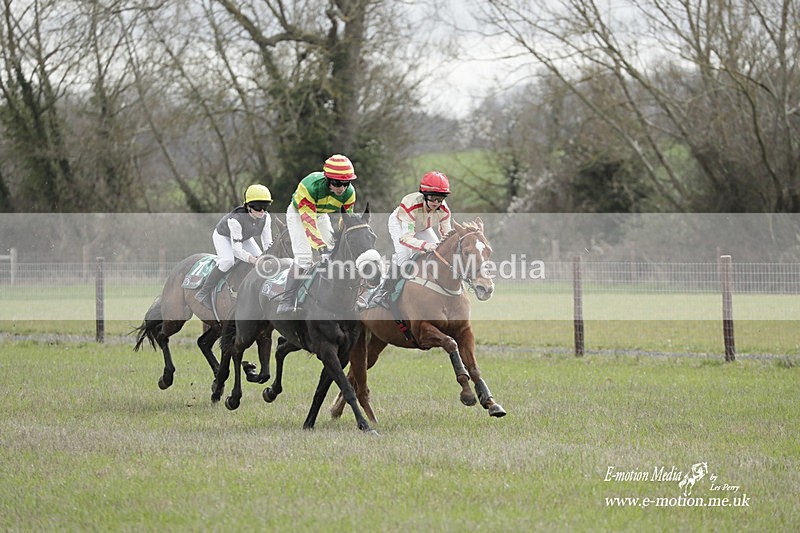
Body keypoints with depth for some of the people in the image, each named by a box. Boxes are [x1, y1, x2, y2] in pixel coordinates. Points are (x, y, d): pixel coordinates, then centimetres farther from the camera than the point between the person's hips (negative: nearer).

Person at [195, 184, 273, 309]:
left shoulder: (266, 218, -26)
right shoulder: (236, 220, -43)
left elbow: (268, 244, -23)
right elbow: (236, 249, -43)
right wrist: (251, 258, -59)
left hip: (245, 237, 6)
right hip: (223, 236, -6)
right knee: (228, 261, -32)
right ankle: (204, 293, -25)